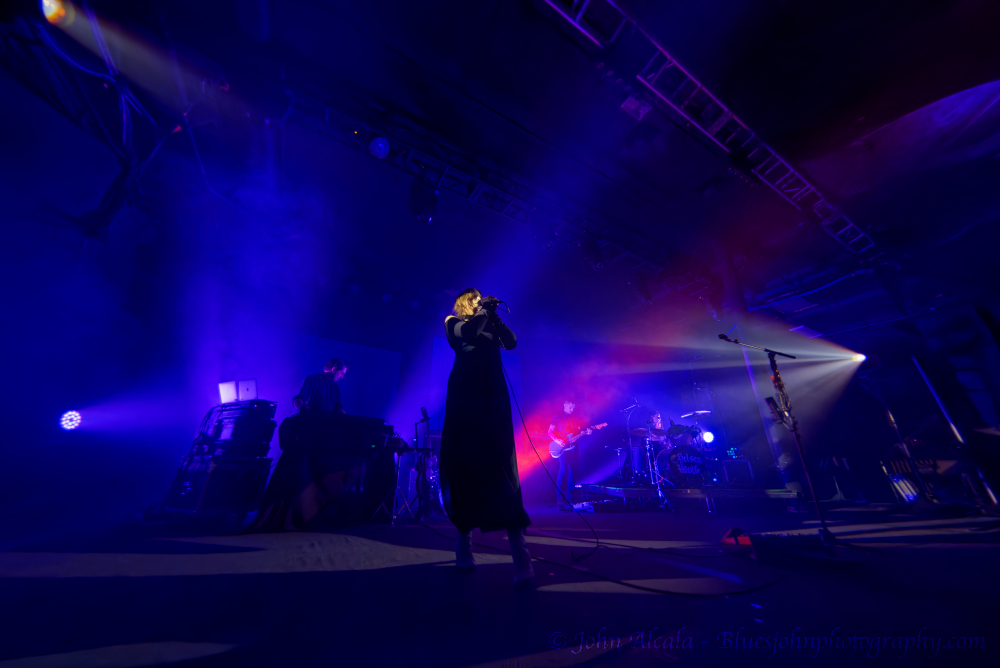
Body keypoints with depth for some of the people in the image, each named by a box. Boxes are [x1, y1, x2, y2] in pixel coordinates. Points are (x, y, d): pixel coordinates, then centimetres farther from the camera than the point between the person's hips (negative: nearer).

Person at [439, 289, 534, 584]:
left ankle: (520, 554, -7)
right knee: (463, 465, 1)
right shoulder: (453, 323, 12)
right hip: (464, 399, -2)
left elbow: (511, 342, 3)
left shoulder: (490, 326, 21)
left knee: (501, 468, -5)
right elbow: (465, 333, -11)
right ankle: (464, 540, 20)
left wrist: (494, 316, -1)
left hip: (493, 397, 2)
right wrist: (484, 311, -2)